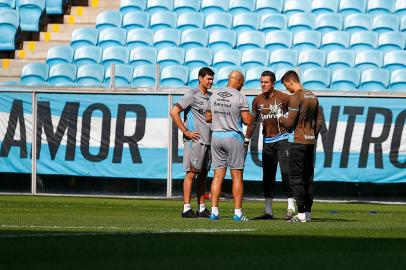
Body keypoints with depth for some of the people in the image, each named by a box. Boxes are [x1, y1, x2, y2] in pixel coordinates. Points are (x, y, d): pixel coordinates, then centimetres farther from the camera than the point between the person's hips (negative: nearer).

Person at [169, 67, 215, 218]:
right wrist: (186, 132, -14)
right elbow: (174, 112, -14)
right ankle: (186, 209, -8)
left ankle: (202, 209, 12)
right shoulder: (192, 95, -8)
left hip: (208, 141, 8)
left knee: (203, 175, 9)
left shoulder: (211, 97, 15)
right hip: (195, 140, -8)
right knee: (191, 173, -8)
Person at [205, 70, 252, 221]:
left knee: (218, 175, 7)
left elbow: (208, 118, 14)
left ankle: (214, 211, 2)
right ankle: (238, 213, -1)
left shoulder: (214, 96, 7)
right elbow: (248, 121, -11)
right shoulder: (240, 97, -9)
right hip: (233, 136, -4)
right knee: (237, 176, 1)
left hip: (216, 136, 4)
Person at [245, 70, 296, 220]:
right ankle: (268, 212, 10)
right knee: (267, 175, 6)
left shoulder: (283, 98, -7)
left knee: (286, 172, -12)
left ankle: (291, 207, -11)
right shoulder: (258, 100, 8)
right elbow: (253, 122, 16)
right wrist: (246, 140, 14)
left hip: (282, 139, -5)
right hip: (267, 141, 5)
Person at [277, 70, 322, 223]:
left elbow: (290, 123, -13)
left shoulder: (295, 98, -12)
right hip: (310, 142, 8)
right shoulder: (313, 97, 12)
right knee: (308, 178, 10)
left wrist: (280, 118, 6)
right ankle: (308, 212, 11)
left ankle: (301, 213, -8)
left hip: (298, 142, -8)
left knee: (296, 178, -5)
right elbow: (319, 122, 15)